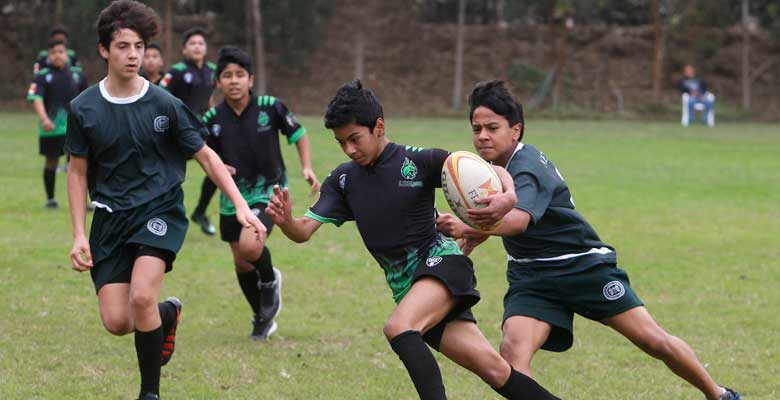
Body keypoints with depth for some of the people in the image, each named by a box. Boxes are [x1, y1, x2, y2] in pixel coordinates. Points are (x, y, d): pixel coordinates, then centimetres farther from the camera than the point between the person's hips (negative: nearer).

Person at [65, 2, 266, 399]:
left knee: (141, 296, -26)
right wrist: (79, 236, 1)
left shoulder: (164, 104, -7)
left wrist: (241, 205, -7)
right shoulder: (83, 109, -3)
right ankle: (167, 313, 29)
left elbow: (205, 156, 2)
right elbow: (78, 172, 7)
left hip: (159, 210, -2)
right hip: (110, 216, 3)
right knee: (116, 321, -7)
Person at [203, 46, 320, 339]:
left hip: (269, 191, -3)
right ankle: (263, 318, 34)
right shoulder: (212, 120, -7)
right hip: (233, 196, 4)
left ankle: (270, 280, 8)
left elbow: (298, 134, 2)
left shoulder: (270, 107, -12)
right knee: (241, 263, 10)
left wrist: (307, 167, -10)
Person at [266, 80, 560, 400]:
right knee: (493, 369, -4)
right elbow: (304, 231, 0)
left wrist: (508, 195, -31)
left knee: (397, 328, -32)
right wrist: (285, 220, -23)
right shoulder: (343, 180, 7)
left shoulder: (419, 161, -7)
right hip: (406, 287, 5)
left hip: (442, 262, -4)